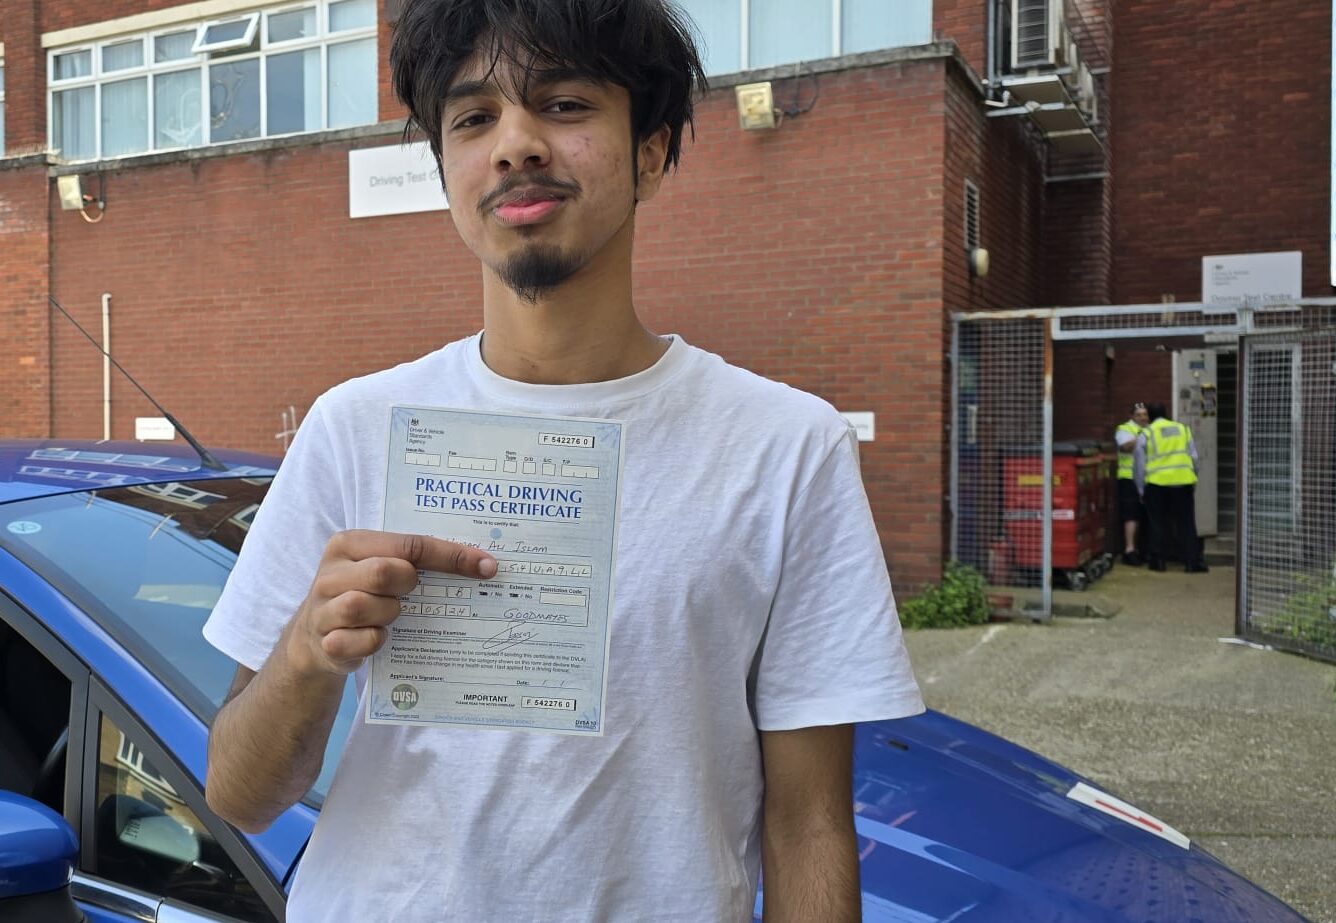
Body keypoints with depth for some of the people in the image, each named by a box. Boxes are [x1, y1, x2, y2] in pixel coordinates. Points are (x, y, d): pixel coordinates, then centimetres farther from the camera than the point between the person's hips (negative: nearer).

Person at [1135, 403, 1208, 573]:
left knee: (1158, 524, 8)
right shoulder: (1183, 429, 11)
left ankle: (1158, 561, 10)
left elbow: (1139, 465, 3)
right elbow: (1194, 457, 11)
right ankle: (1193, 562, 4)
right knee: (1186, 524, 6)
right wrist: (1193, 480, 20)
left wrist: (1141, 489, 10)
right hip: (1183, 482, 2)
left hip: (1156, 483, -2)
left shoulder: (1145, 435, 2)